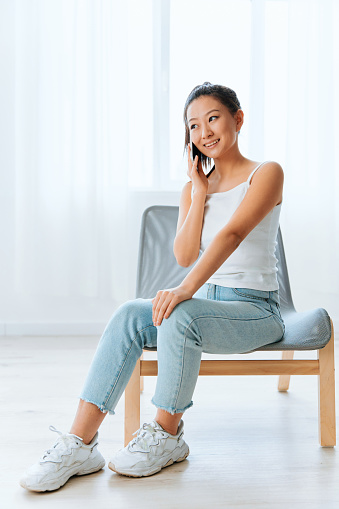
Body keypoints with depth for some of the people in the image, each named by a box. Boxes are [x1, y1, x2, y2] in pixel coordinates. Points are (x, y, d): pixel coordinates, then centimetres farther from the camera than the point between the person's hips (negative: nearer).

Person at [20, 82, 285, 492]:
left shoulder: (266, 174, -4)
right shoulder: (194, 187, 14)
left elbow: (232, 233, -22)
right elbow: (184, 255, 1)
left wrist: (187, 289, -36)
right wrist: (200, 194, -4)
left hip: (257, 310, -5)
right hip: (205, 303, 5)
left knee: (179, 317, -35)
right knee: (130, 314, -23)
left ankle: (167, 434, -14)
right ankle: (80, 444, -25)